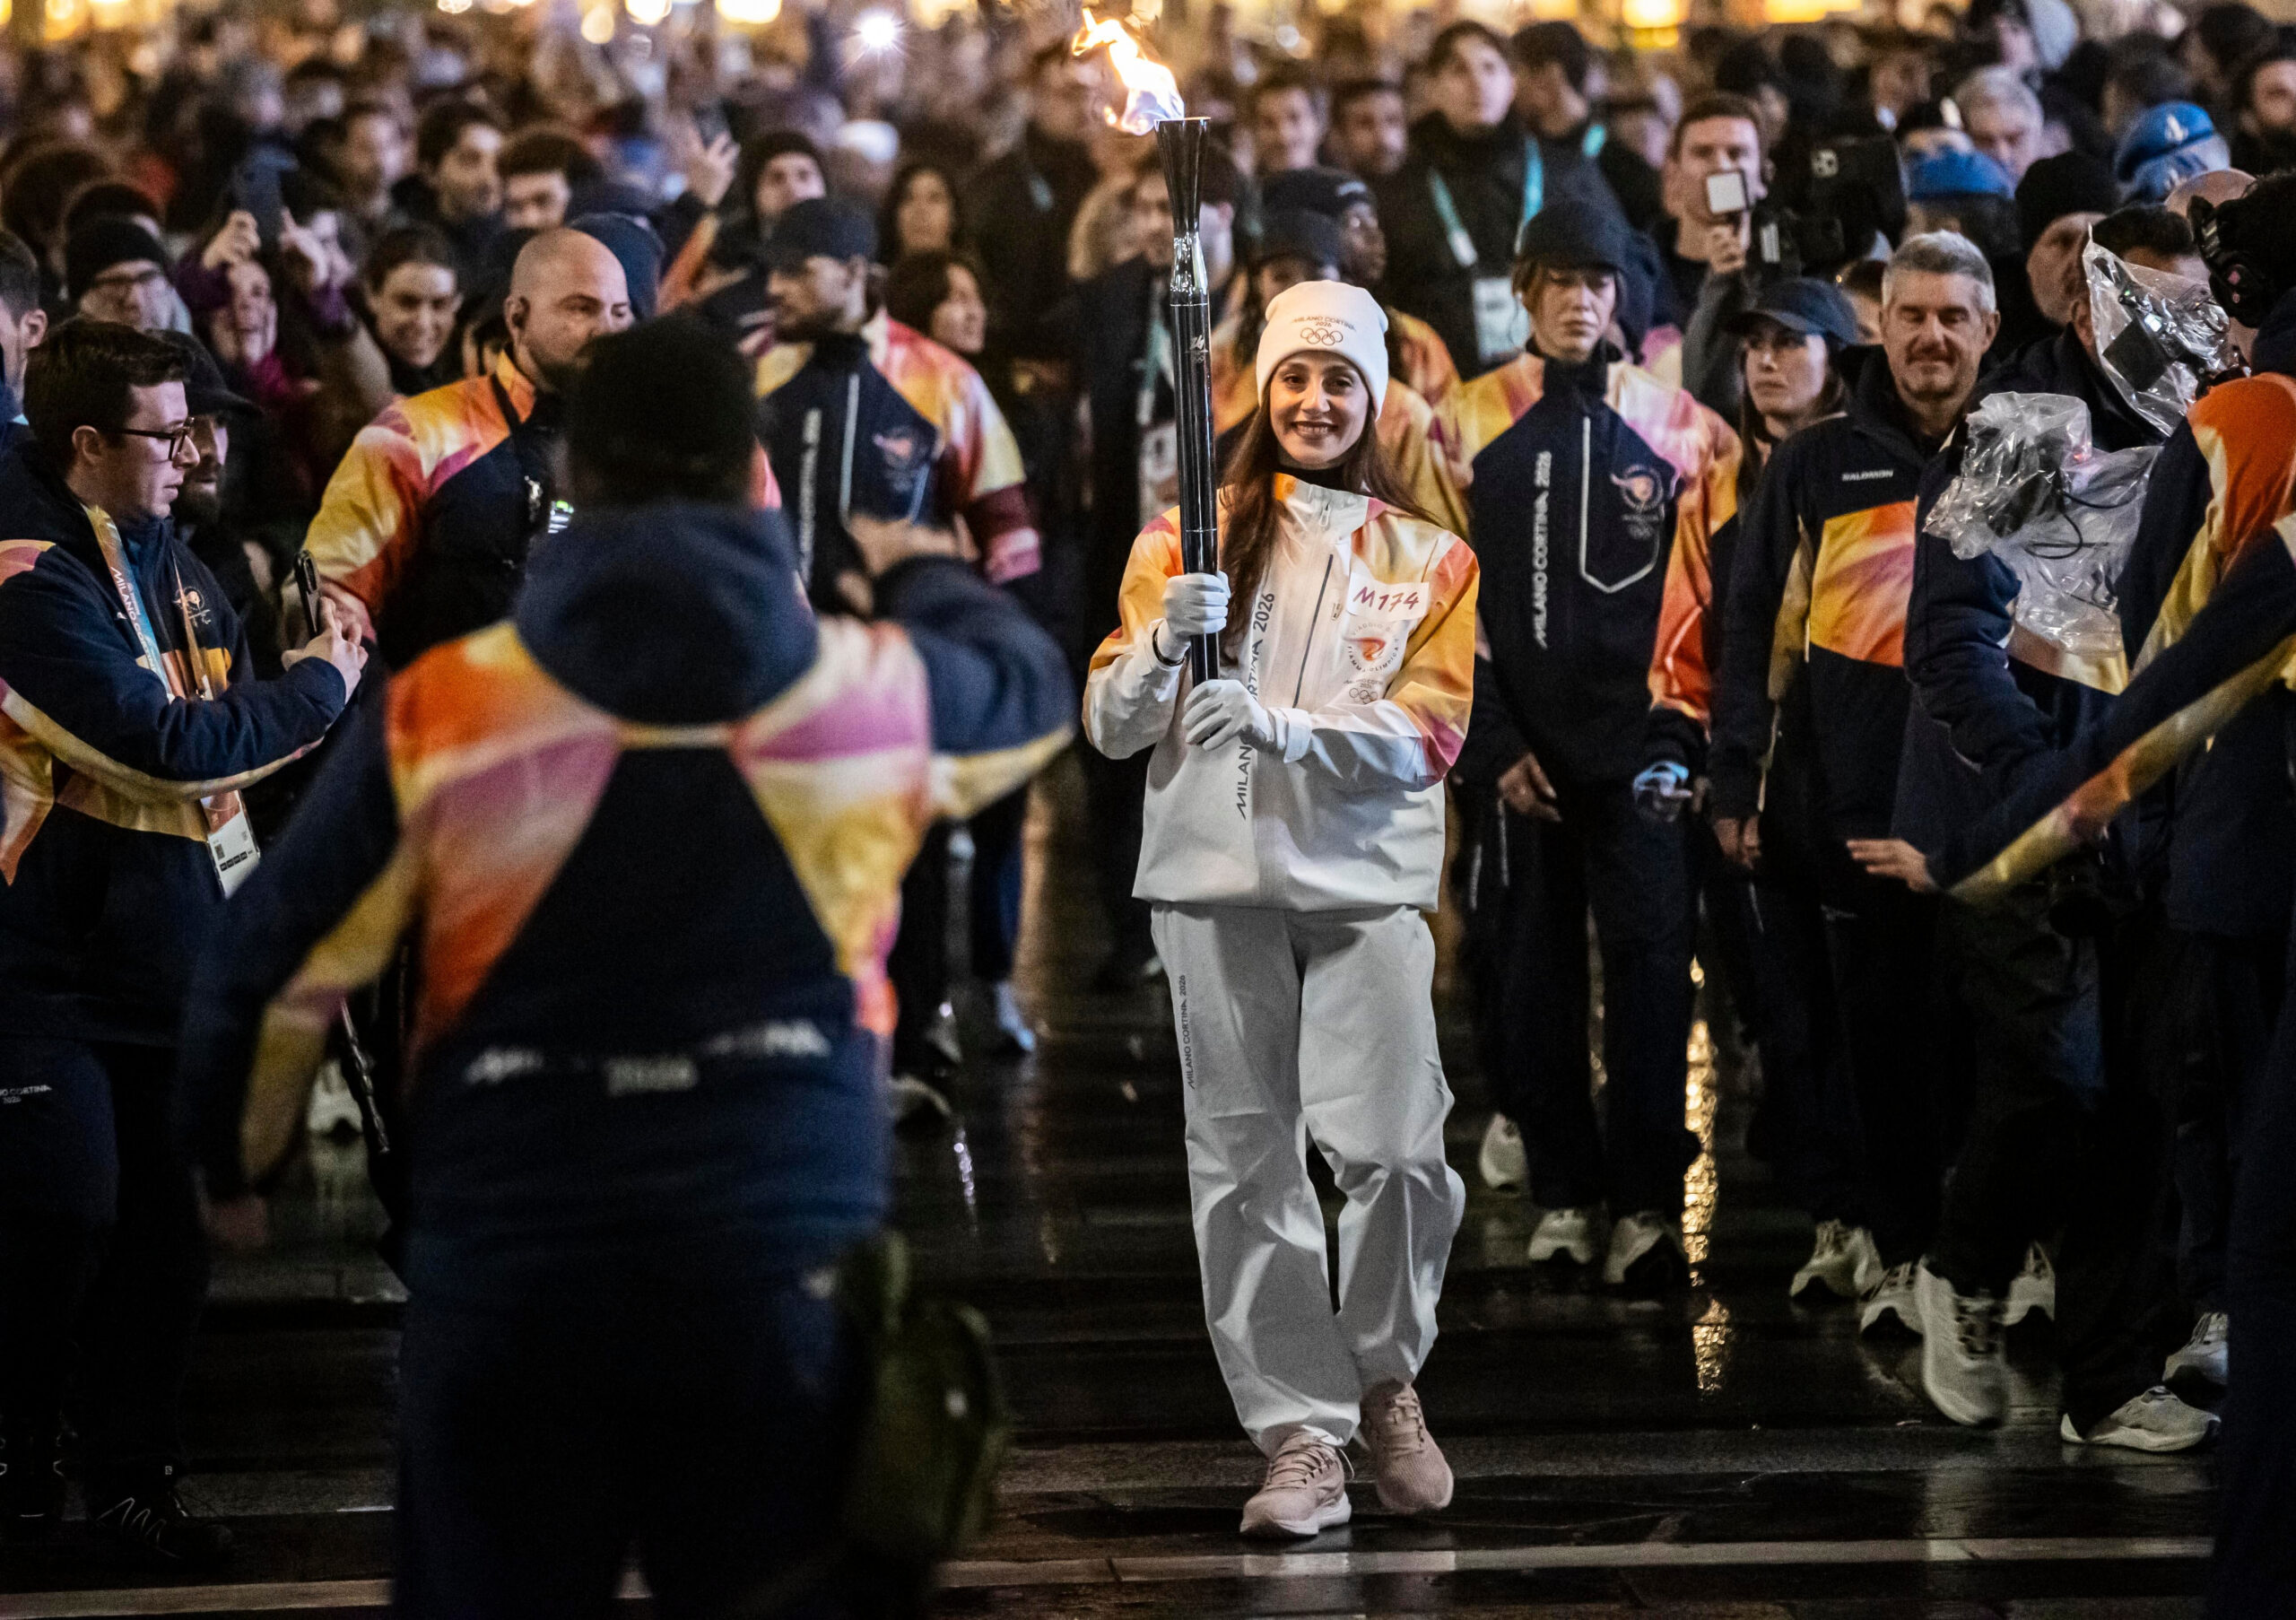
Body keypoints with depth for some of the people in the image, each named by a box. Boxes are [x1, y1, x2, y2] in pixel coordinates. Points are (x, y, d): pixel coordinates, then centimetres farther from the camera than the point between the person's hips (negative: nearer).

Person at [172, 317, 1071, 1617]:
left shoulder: (441, 715, -2)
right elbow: (1034, 691, 25)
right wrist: (924, 572, 47)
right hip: (784, 1265, 1)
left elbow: (277, 975, 3)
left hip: (507, 1276, 0)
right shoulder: (876, 692, 2)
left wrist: (221, 1176, 20)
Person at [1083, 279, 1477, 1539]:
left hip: (1366, 880, 0)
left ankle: (1384, 1379, 13)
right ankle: (1300, 1435, 3)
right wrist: (1167, 645, -15)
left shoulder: (1429, 562, 12)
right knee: (1245, 1156, -2)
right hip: (1216, 874, 1)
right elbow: (1110, 724, 6)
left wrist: (1283, 728, -16)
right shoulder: (1190, 540, 11)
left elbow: (1430, 734, 0)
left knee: (1392, 1145, -12)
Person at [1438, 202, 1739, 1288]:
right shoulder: (1470, 422, 5)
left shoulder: (1679, 423, 5)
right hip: (1521, 749, 1)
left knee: (1650, 961, -8)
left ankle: (1645, 1200, -6)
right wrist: (1493, 742, -3)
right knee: (1537, 965, 6)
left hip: (1639, 745, -1)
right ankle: (1562, 1190, 15)